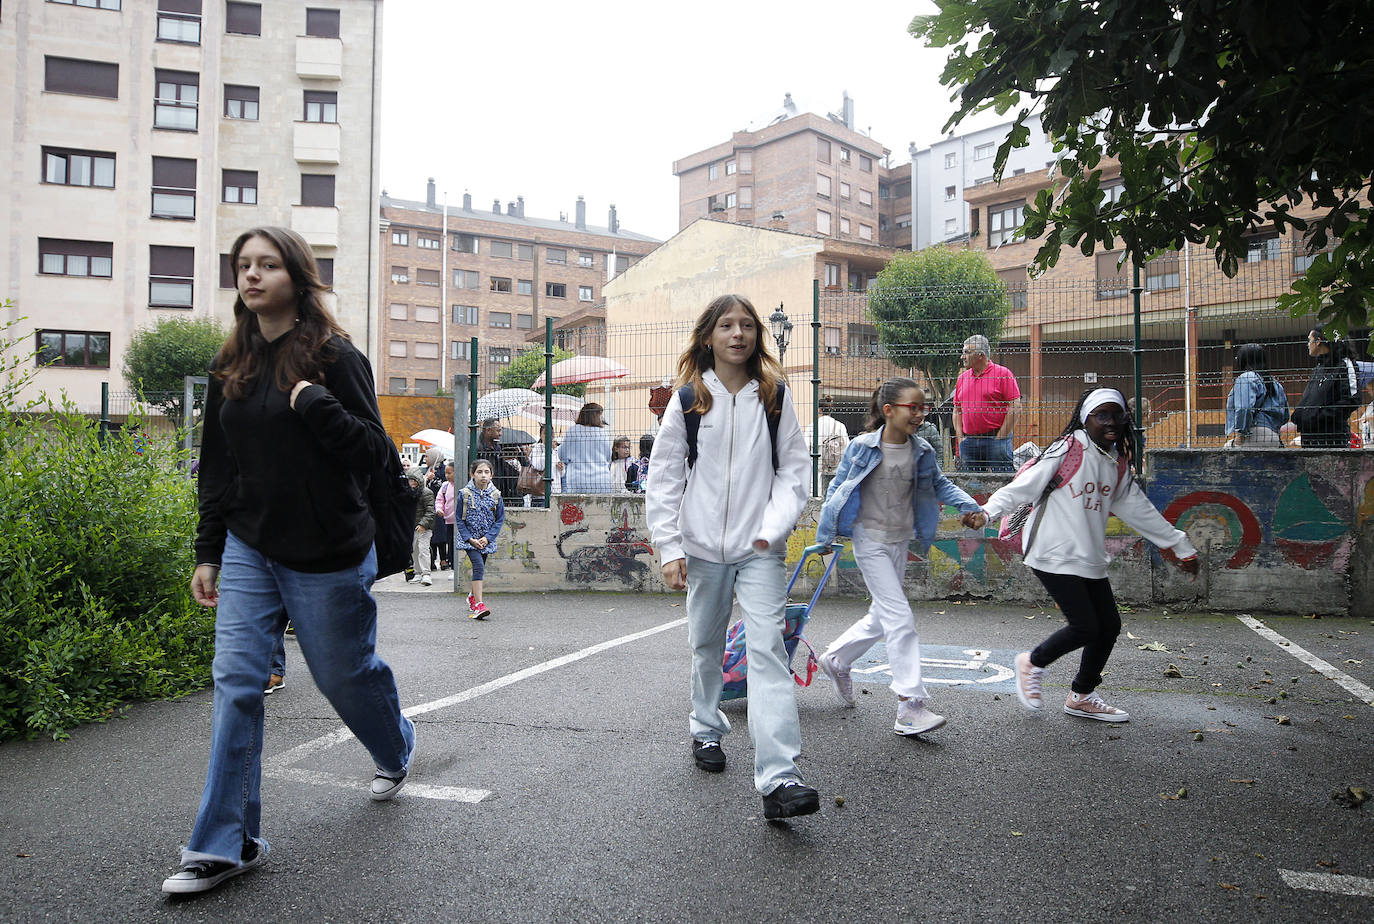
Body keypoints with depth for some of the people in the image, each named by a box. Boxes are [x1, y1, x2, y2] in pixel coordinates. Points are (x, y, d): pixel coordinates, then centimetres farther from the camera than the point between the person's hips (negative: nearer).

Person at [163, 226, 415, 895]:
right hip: (248, 550, 5)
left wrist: (316, 405, -27)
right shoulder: (230, 368, 8)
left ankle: (396, 751, 42)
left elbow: (374, 453, -14)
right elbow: (216, 468, 14)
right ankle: (228, 843, 7)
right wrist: (208, 552, 13)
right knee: (235, 683, -2)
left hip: (326, 556, -5)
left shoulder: (334, 356, -10)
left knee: (346, 673, 11)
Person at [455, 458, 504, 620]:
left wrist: (487, 538, -9)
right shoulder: (464, 494, -7)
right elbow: (459, 520, -3)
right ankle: (479, 605, -23)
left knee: (479, 569, 14)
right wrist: (470, 539, -11)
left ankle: (472, 596, 40)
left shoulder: (495, 495, -2)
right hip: (469, 538, -3)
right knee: (478, 566, -20)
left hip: (486, 540, 3)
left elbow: (500, 520, 2)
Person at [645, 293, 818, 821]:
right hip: (703, 546, 1)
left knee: (766, 648, -12)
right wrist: (669, 548, -4)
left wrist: (774, 528, -13)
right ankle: (707, 728, 41)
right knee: (707, 644, 16)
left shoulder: (774, 396, 3)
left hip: (759, 549, -1)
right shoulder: (688, 400, 2)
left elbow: (793, 468, 2)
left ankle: (779, 777, -15)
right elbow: (664, 477, 3)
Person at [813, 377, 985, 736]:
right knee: (900, 618, -12)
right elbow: (836, 489, -4)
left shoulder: (922, 451, 0)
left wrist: (968, 505, -4)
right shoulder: (862, 448, -13)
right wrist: (826, 536, -2)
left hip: (900, 542, 6)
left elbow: (940, 484, 14)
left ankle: (836, 659, 40)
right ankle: (911, 705, -8)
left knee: (881, 617, 17)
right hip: (870, 541, -6)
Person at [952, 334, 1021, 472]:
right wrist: (960, 437, 6)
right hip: (968, 442, 5)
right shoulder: (962, 378, 14)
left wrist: (1000, 438, -11)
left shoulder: (1003, 374, -2)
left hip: (996, 439, -5)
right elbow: (957, 410, 18)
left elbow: (1014, 406, -7)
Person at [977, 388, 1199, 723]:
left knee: (1109, 625, 8)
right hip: (1055, 555, -8)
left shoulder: (1118, 464, 11)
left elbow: (1139, 510, 21)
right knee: (1085, 627, -13)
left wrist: (1181, 547, 26)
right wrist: (988, 511, -27)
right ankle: (1033, 662, 15)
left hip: (1090, 559, 8)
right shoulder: (1069, 450, -11)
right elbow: (1025, 485, -14)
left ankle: (1081, 697, 26)